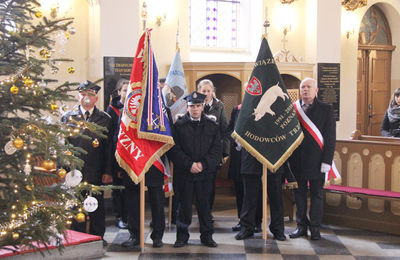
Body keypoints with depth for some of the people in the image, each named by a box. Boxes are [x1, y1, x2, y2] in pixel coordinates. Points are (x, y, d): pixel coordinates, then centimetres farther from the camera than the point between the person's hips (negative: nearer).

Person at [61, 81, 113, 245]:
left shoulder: (105, 119, 7)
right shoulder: (68, 117, 9)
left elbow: (109, 147, 4)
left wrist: (108, 171, -3)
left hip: (96, 171, 0)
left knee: (97, 205, 6)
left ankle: (98, 236, 19)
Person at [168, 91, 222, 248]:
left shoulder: (212, 126, 6)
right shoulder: (178, 125, 2)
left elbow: (216, 149, 1)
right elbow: (174, 150, -4)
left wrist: (203, 164, -12)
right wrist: (189, 164, -14)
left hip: (205, 173, 1)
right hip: (184, 173, -1)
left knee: (204, 204, 7)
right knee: (184, 204, 5)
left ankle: (207, 235, 18)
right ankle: (182, 236, 16)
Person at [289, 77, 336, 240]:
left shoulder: (326, 110, 0)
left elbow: (330, 137, -3)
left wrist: (327, 161, -11)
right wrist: (289, 158, 0)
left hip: (316, 160, -2)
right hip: (297, 160, 3)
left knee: (316, 194, 5)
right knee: (299, 193, 9)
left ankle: (315, 228, 14)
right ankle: (301, 226, 19)